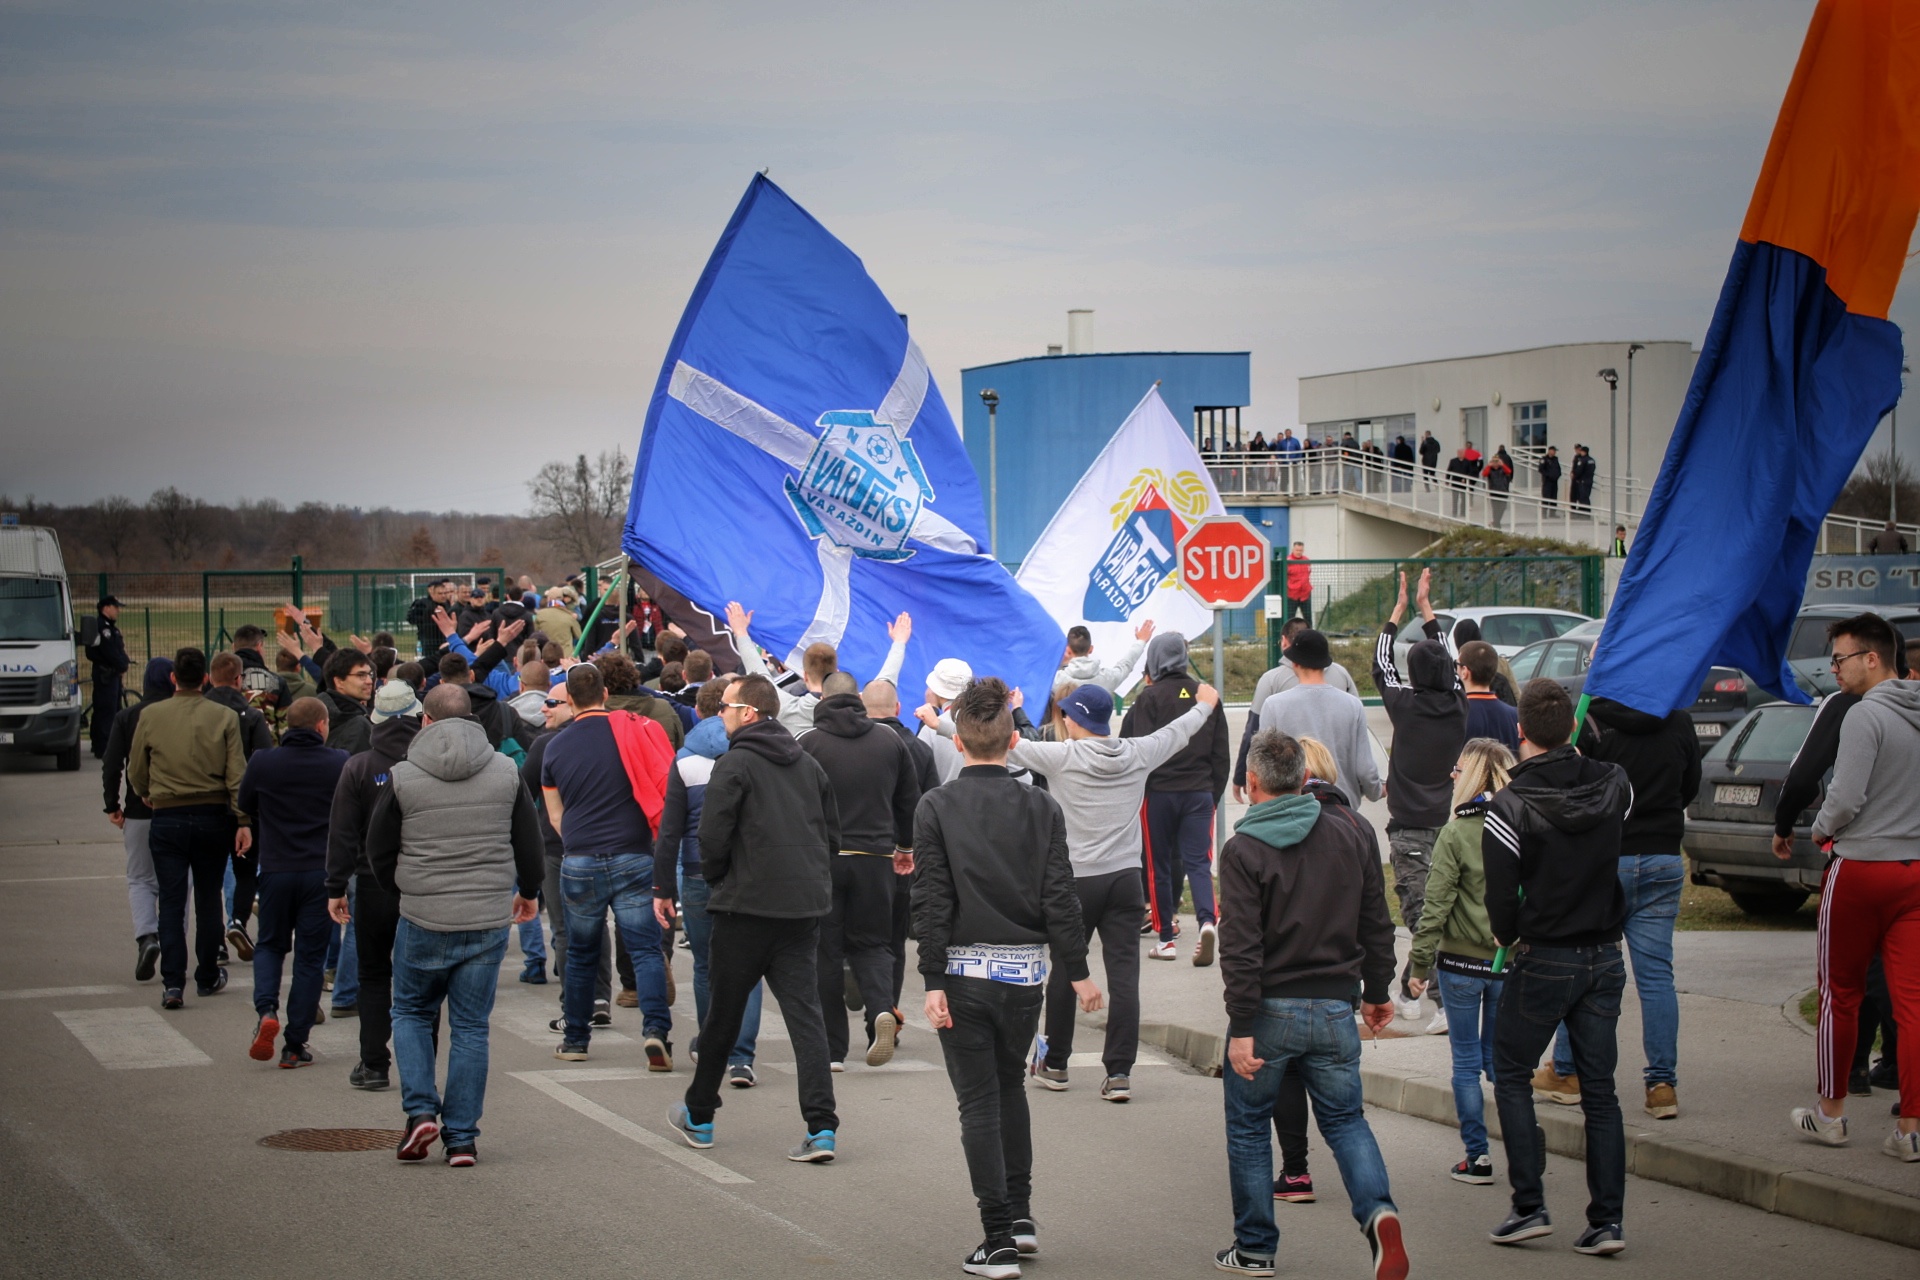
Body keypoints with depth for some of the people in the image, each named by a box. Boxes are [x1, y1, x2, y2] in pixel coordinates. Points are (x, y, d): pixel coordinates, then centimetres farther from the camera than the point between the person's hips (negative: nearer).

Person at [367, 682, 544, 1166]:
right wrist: (528, 892, 26)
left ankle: (421, 1110, 2)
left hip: (422, 921, -2)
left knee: (411, 1013, 18)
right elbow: (530, 843, 8)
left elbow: (378, 853, 2)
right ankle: (462, 1138, 8)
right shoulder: (506, 772, 1)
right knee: (470, 1027, 8)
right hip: (489, 921, 2)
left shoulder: (403, 777, -6)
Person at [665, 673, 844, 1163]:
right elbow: (832, 834, 14)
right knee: (805, 1013, 2)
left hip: (747, 906, -5)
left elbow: (712, 835, -13)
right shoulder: (810, 765, 11)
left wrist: (716, 879, 5)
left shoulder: (735, 764, -9)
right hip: (804, 907, 5)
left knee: (723, 1013, 9)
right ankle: (822, 1127, -9)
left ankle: (698, 1117, 24)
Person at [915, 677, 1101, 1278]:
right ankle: (1021, 1216, 22)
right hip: (1025, 970, 3)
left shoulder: (936, 808, -6)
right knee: (1010, 1084, 23)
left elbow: (931, 901, -9)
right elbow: (1060, 896, -2)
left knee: (979, 1103, 1)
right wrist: (1077, 971, 4)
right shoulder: (1041, 807, 0)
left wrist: (934, 981, -8)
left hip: (965, 973, -2)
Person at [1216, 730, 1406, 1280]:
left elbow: (1240, 946, -16)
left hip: (1271, 1008, -3)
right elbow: (1377, 922, 8)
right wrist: (1377, 991, 19)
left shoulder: (1243, 849, -11)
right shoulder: (1353, 832, 2)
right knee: (1345, 1120, 13)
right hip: (1336, 1008, 3)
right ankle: (1378, 1210, -12)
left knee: (1248, 1127, 13)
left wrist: (1241, 1026, -15)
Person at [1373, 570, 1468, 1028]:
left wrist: (1400, 607, 20)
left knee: (1422, 910, -8)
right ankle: (1411, 989, 26)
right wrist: (1425, 607, 30)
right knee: (1428, 908, 16)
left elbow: (1381, 663, 9)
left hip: (1411, 825, -5)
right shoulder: (1457, 704, 1)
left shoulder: (1407, 705, -9)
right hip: (1448, 819, 5)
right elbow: (1444, 659, 20)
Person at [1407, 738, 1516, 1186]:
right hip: (1511, 962, 4)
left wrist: (1419, 963, -6)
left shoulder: (1456, 834, -13)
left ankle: (1477, 1157, 8)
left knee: (1466, 1061, 7)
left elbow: (1437, 905, -13)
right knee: (1498, 1057, 17)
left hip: (1462, 962, -4)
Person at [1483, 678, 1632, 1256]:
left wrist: (1510, 939, 6)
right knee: (1600, 1090, 9)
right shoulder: (1612, 785, -3)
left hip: (1544, 960, -4)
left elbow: (1501, 895, -14)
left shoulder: (1511, 805, -16)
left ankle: (1530, 1206, 5)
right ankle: (1607, 1220, 6)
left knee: (1511, 1074, 12)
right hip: (1605, 957, 4)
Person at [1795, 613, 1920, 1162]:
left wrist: (1820, 828, 1)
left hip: (1861, 869, -6)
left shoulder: (1866, 716, -14)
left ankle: (1831, 1112, 18)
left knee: (1840, 993, 9)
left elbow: (1847, 797, -18)